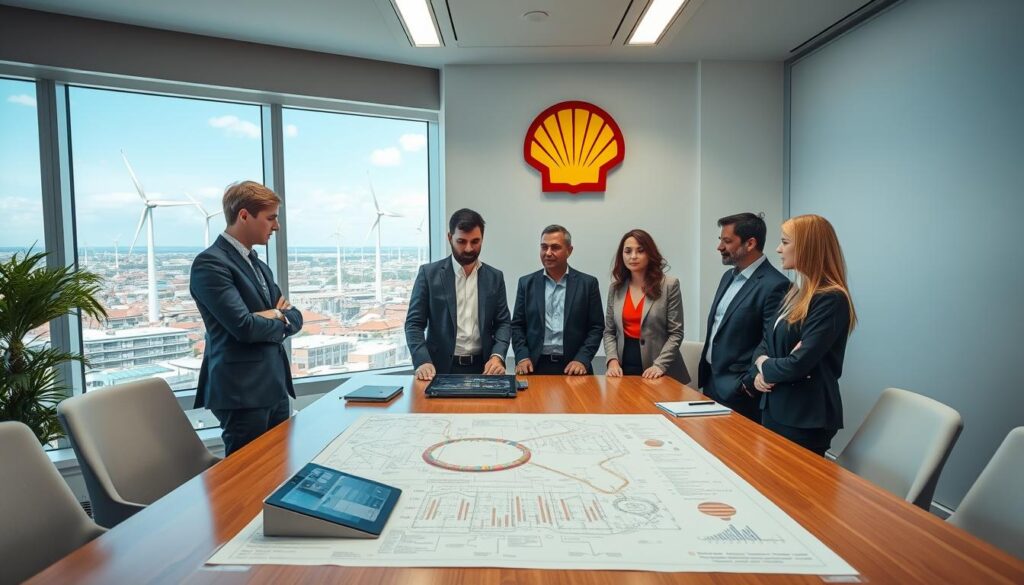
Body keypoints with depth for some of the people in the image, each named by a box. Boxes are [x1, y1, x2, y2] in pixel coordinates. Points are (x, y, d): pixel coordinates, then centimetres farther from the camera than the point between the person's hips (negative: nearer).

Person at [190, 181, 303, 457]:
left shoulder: (259, 265, 16)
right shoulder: (210, 263, -12)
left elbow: (295, 317, 13)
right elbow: (245, 327, -20)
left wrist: (276, 317, -8)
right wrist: (278, 320, -2)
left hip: (276, 388, 8)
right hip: (242, 393, -8)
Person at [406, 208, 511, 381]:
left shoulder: (494, 277, 7)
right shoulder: (429, 273, 0)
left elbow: (503, 323, 8)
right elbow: (414, 323, -1)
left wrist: (497, 356, -10)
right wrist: (422, 361, -17)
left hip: (483, 368, 2)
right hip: (441, 368, -1)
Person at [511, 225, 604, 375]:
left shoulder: (588, 283, 3)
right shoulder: (527, 283, 7)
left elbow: (596, 327, 1)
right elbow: (517, 325, 8)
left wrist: (582, 360, -11)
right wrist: (522, 357, -6)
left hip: (573, 367, -1)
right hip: (536, 366, 1)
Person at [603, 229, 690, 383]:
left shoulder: (669, 285, -5)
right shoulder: (615, 288, 5)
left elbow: (676, 333, -7)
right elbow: (609, 331, 7)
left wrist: (660, 365, -17)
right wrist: (613, 361, -7)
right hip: (625, 368, 3)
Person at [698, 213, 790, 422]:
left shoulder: (775, 285, -18)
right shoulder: (728, 277, 10)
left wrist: (748, 385, -14)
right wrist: (705, 374, 13)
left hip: (739, 392, -8)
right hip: (711, 381, 8)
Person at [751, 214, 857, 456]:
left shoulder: (831, 299, -19)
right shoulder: (796, 293, 10)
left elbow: (799, 363, -26)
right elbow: (767, 341, 12)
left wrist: (764, 367, -6)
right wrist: (762, 366, -10)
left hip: (805, 418, -9)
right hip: (775, 408, 9)